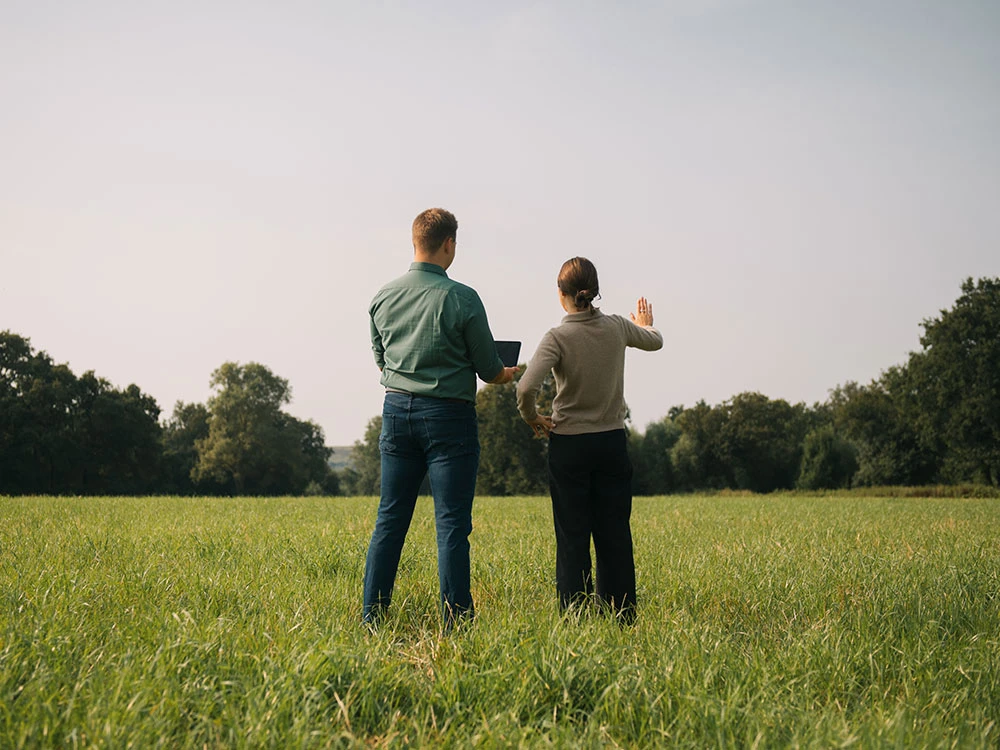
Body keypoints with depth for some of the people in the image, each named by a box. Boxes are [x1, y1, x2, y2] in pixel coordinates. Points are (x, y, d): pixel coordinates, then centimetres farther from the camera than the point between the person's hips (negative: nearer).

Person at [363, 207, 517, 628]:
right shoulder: (461, 298, -12)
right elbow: (489, 368, -4)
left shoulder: (383, 297, 4)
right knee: (452, 522, -1)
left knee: (390, 517, 11)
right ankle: (455, 619, 1)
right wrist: (506, 374, 18)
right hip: (448, 415, -5)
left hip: (396, 408, 5)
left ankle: (372, 615, 13)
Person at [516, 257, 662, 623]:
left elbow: (526, 388, -26)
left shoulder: (557, 337, -13)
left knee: (572, 537, 3)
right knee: (614, 534, 9)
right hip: (612, 442, 3)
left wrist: (531, 417, -6)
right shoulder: (617, 328, -1)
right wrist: (644, 325, 44)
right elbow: (655, 341, 22)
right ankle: (623, 617, 14)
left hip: (568, 445, -3)